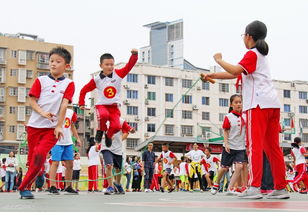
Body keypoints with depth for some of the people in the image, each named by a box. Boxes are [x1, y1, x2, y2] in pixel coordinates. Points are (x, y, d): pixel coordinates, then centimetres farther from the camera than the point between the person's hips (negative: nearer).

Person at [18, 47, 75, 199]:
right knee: (32, 157, 7)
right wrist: (42, 113, -16)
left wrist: (59, 126, -11)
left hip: (53, 128, -2)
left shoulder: (69, 84, 3)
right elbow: (32, 101, 2)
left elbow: (64, 105, -4)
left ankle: (24, 187, -8)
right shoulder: (41, 80, 6)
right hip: (35, 125, 2)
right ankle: (25, 187, 24)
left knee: (40, 154, -20)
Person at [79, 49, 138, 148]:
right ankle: (101, 130, -5)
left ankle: (108, 134, 18)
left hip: (114, 107, 2)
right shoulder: (96, 79, -1)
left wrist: (134, 54, -27)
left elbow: (129, 65, -11)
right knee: (104, 115, -37)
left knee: (116, 126, -19)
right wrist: (81, 104, 6)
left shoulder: (118, 74, 1)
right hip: (101, 105, -2)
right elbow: (84, 90, 10)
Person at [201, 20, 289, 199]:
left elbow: (235, 71, -20)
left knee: (254, 145, -12)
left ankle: (254, 187, -17)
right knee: (272, 147, 8)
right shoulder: (261, 55, 27)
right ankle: (281, 188, 8)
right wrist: (212, 76, 27)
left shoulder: (252, 54, -2)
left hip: (258, 104, -9)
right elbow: (235, 74, 28)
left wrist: (219, 60, -4)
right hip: (272, 104, 9)